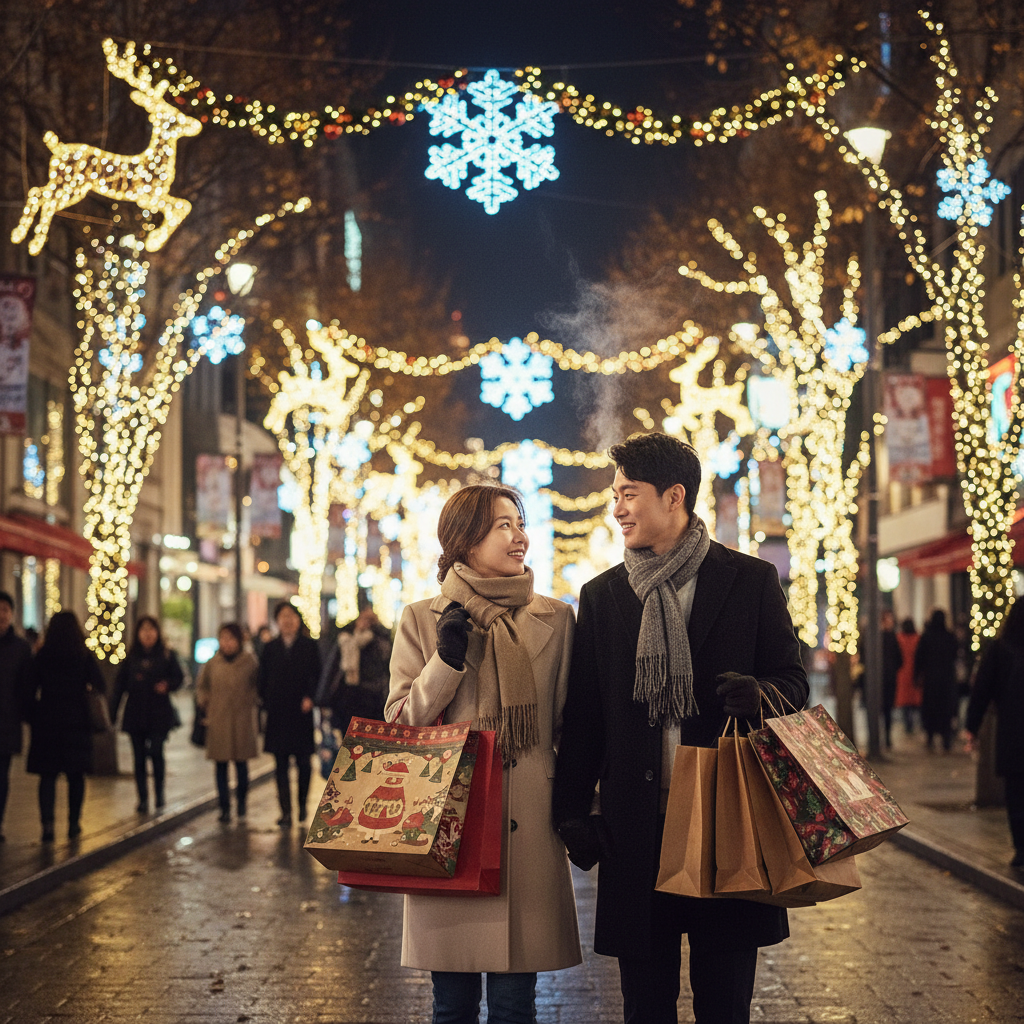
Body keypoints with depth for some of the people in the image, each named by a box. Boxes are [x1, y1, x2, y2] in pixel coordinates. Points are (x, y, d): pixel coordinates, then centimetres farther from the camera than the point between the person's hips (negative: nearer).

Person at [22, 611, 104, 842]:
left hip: (46, 722, 0)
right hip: (77, 722, 0)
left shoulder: (41, 658, -2)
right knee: (76, 776, 11)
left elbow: (29, 691, -3)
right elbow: (99, 686, -3)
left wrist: (32, 719, 3)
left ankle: (47, 823, -12)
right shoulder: (84, 658, -3)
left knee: (47, 776, 3)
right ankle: (74, 824, 14)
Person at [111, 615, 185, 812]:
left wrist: (167, 685, -17)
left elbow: (178, 677, 5)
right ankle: (143, 799, 12)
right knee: (139, 757, 4)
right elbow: (120, 685, 8)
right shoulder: (131, 657, 8)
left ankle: (159, 793, 7)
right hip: (135, 713, 2)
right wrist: (113, 712, 2)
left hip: (159, 713, -2)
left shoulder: (167, 655, 3)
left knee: (156, 752, -13)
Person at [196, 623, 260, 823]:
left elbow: (258, 687, 10)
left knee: (241, 762, 4)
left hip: (243, 720, -1)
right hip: (218, 721, 1)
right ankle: (225, 808, 4)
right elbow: (201, 686, 18)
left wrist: (253, 704, -1)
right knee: (221, 765, 0)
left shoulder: (250, 662, 0)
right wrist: (204, 706, 8)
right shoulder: (212, 664, 4)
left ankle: (241, 802, 24)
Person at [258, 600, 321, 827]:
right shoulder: (271, 648, 10)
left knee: (303, 761, 3)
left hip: (301, 711, -2)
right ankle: (285, 811, -1)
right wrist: (266, 701, -1)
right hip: (278, 713, 2)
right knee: (281, 763, -1)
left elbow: (316, 676, -2)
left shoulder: (309, 646, 4)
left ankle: (302, 804, 23)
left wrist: (310, 697, -16)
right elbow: (263, 678, 10)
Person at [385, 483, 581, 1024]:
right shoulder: (421, 620, 5)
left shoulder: (554, 619, 9)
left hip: (527, 828, 1)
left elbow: (568, 724, 13)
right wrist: (446, 660, -10)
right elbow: (399, 724, 3)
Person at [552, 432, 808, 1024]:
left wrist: (758, 693, -18)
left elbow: (794, 681, 6)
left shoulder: (751, 581, 3)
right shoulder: (602, 596, 10)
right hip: (638, 828, 2)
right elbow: (583, 714, 11)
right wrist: (572, 812, 4)